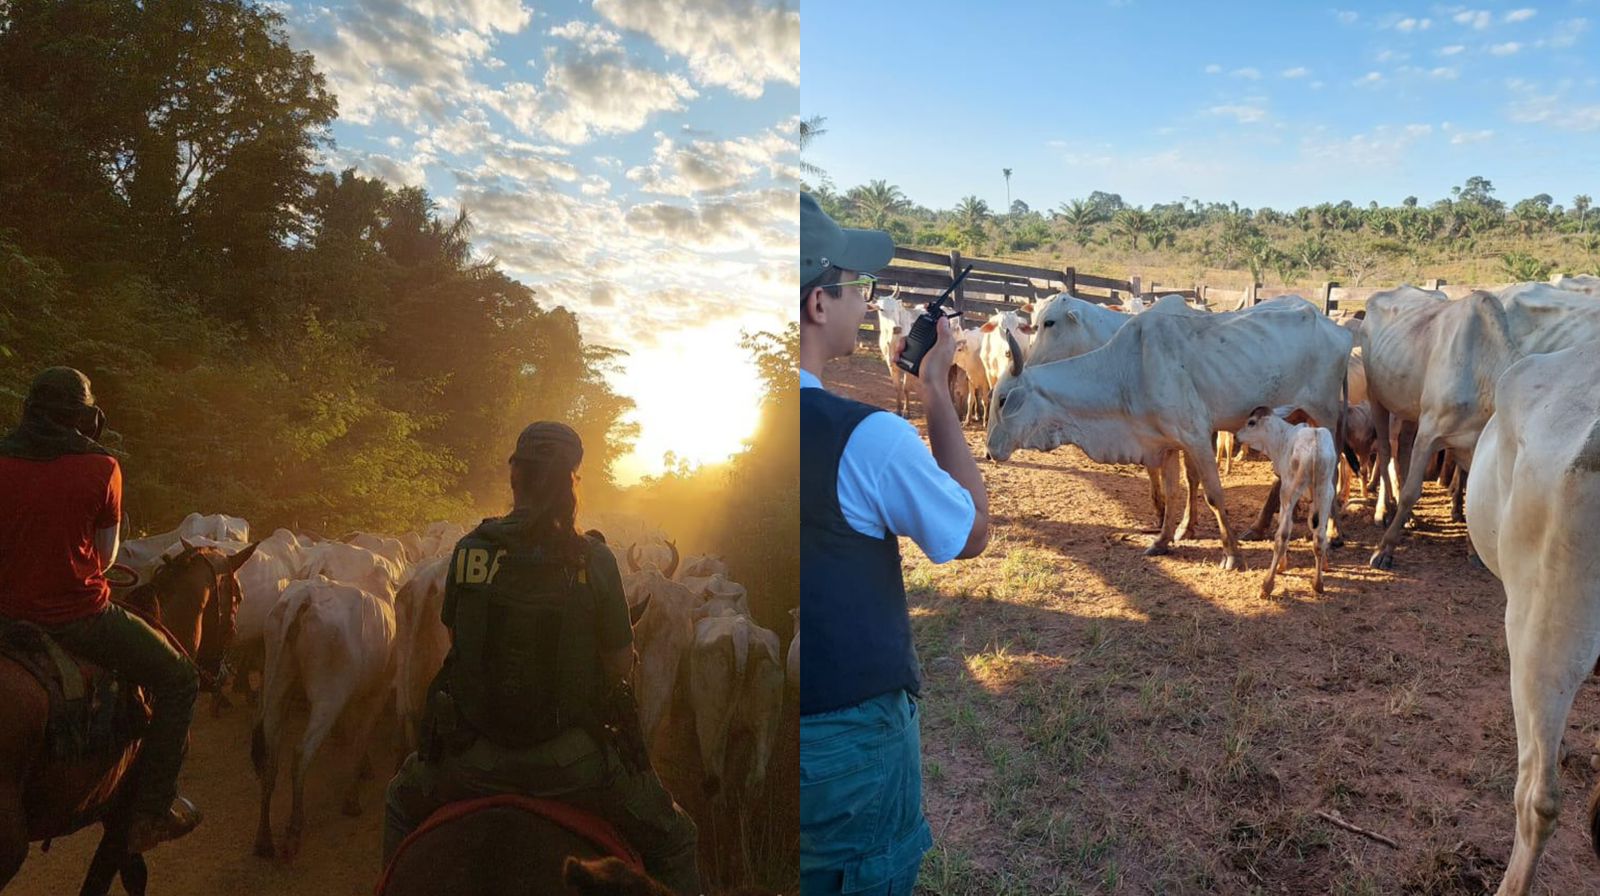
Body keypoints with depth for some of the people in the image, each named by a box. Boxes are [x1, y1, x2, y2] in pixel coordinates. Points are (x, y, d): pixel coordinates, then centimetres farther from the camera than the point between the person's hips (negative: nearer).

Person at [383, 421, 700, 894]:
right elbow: (621, 665, -7)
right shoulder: (595, 560, -12)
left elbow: (455, 638, 7)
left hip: (475, 758, 2)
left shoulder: (469, 550, -7)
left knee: (402, 801, 36)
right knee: (673, 838, 19)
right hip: (571, 761, -2)